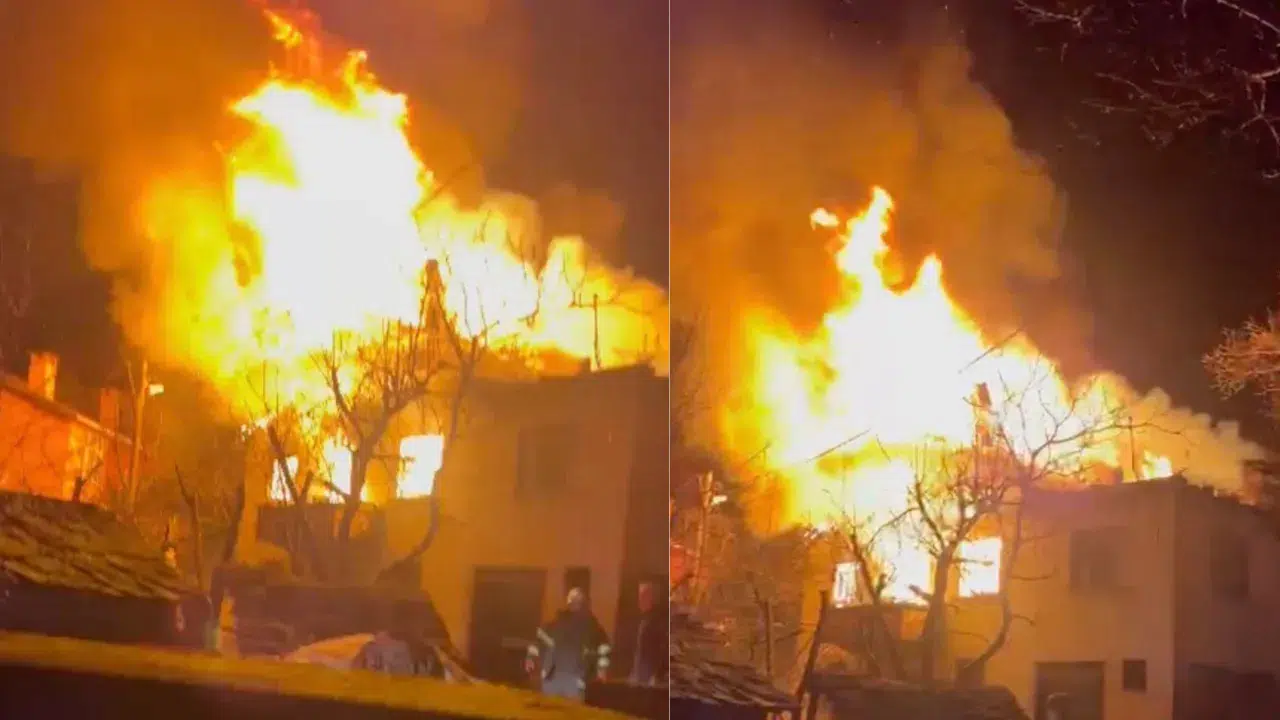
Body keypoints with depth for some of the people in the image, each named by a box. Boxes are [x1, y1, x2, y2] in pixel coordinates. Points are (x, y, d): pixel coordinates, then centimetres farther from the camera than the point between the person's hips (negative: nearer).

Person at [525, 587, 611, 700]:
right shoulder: (558, 620, 7)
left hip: (575, 676, -2)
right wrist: (532, 657, 5)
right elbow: (541, 637, 12)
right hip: (552, 674, 2)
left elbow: (603, 645, 9)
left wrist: (602, 667, 0)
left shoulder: (590, 624, 4)